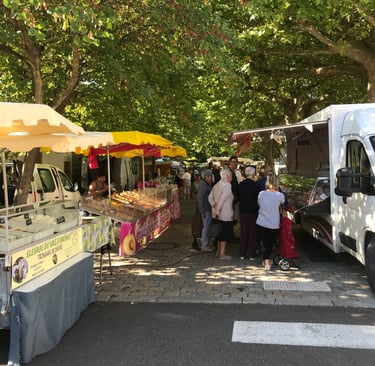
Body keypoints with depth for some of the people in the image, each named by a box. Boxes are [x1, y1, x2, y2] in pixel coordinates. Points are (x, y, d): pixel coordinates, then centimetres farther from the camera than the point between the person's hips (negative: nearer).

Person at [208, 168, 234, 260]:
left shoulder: (217, 185, 10)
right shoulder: (227, 185, -16)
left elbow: (210, 197, 8)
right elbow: (222, 199, -23)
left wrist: (214, 205, -1)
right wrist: (217, 210, -20)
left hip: (219, 214, 8)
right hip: (226, 214, -8)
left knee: (220, 233, 18)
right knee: (226, 233, 0)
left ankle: (218, 251, 26)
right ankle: (222, 254, 4)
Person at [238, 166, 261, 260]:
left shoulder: (241, 184, -3)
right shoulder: (255, 185, -15)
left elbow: (238, 197, 4)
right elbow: (258, 198, -10)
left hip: (243, 211, 4)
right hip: (253, 211, -4)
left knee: (243, 232, 11)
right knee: (252, 233, 7)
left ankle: (242, 254, 16)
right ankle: (252, 254, 11)